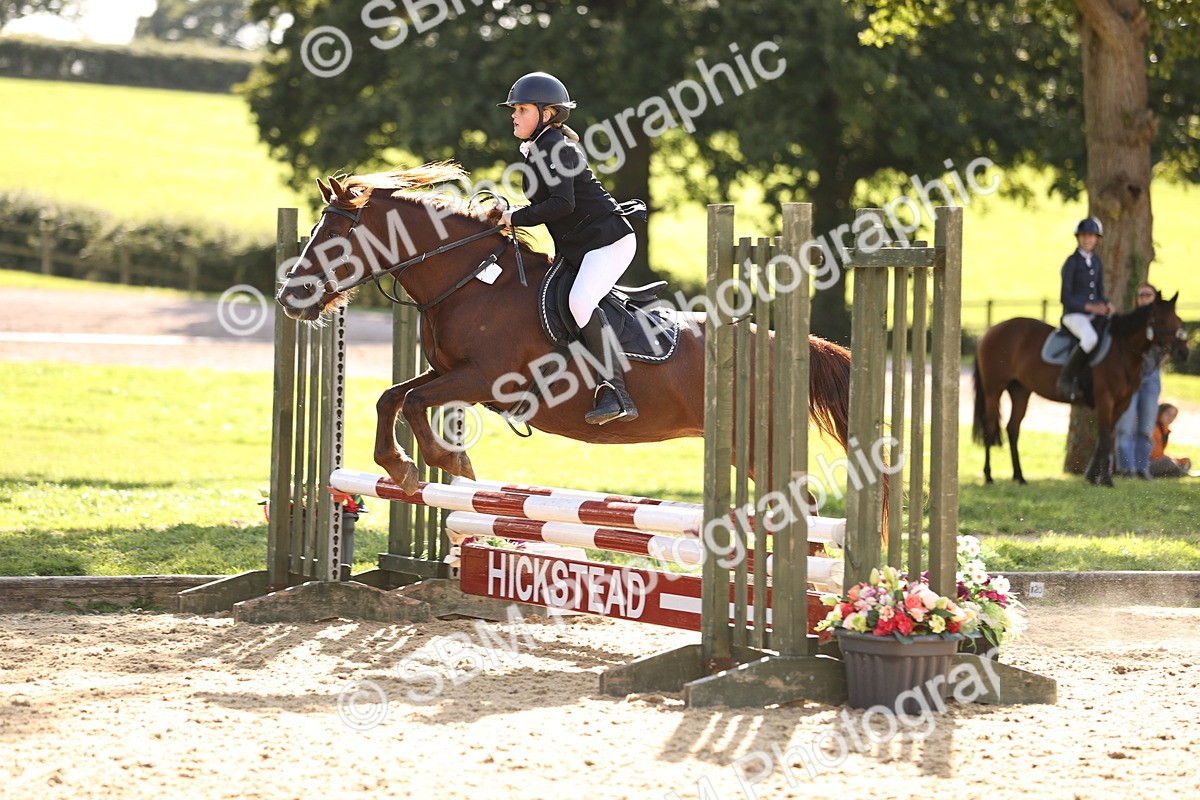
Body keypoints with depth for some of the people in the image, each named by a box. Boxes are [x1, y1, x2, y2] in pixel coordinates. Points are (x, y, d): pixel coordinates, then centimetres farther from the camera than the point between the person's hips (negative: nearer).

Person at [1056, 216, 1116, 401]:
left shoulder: (1096, 262, 14)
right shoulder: (1072, 262, -5)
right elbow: (1066, 297, -10)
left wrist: (1107, 305, -2)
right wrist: (1088, 307, -20)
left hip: (1095, 313, 7)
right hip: (1074, 314, -7)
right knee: (1090, 338, -37)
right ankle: (1065, 380, -26)